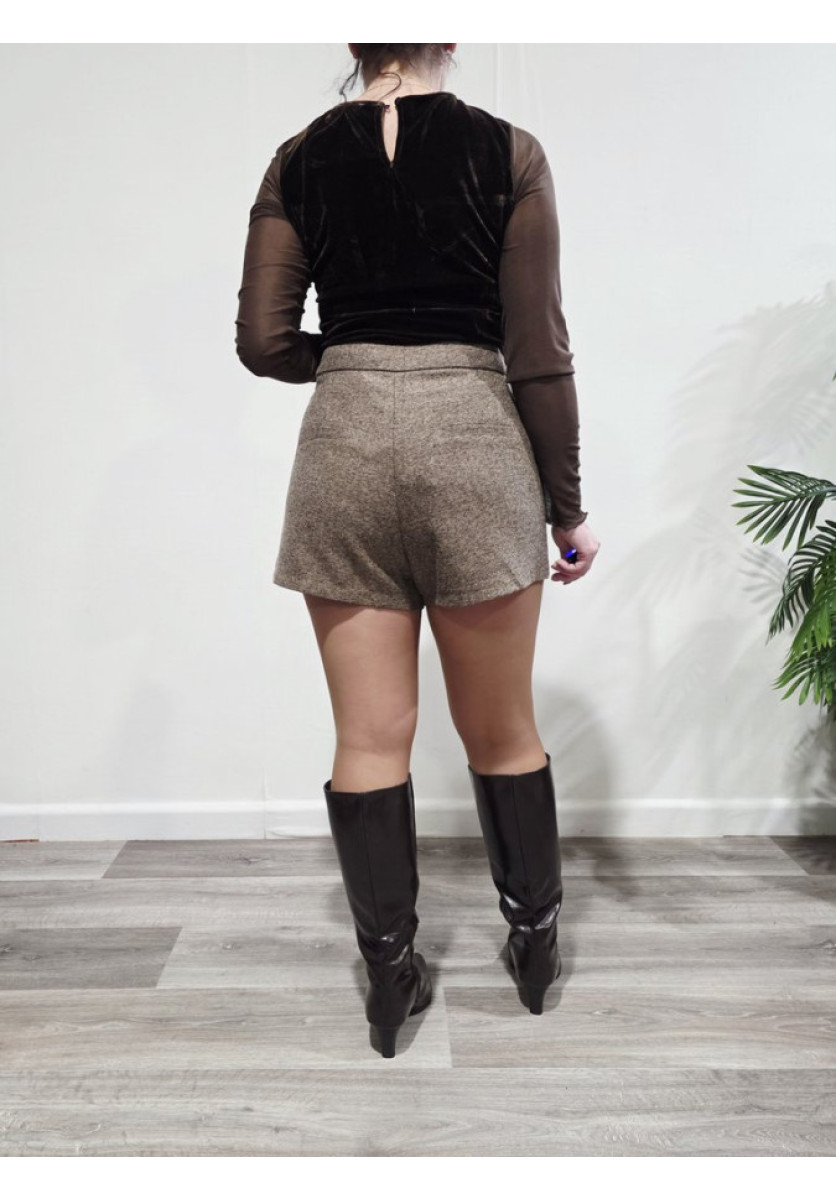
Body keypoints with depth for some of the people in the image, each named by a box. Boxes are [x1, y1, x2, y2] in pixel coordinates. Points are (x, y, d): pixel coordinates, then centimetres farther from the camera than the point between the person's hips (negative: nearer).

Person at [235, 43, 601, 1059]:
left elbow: (264, 342, 3)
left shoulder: (299, 159, 8)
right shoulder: (507, 153, 2)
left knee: (370, 736, 8)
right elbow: (538, 354, -3)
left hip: (343, 447, 2)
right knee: (501, 729, 13)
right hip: (475, 442, -1)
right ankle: (534, 939, 32)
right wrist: (566, 508, 3)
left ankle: (390, 973, 20)